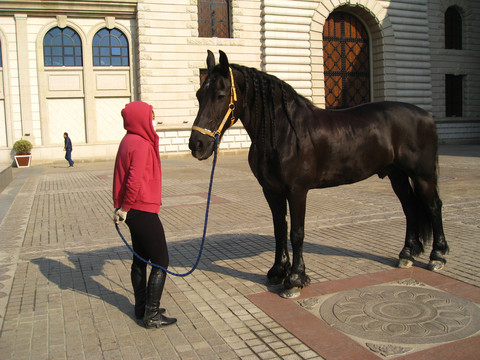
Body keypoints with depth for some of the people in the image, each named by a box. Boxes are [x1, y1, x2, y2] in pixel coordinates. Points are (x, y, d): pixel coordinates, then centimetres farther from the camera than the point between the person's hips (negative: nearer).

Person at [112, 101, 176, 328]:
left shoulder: (129, 141, 13)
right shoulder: (141, 145, -17)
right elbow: (135, 180, -25)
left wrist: (121, 206, 14)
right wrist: (125, 208, -14)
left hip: (133, 210, 10)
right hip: (143, 210, -10)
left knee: (140, 259, 18)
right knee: (161, 262, -2)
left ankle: (141, 308, 29)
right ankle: (152, 315, 3)